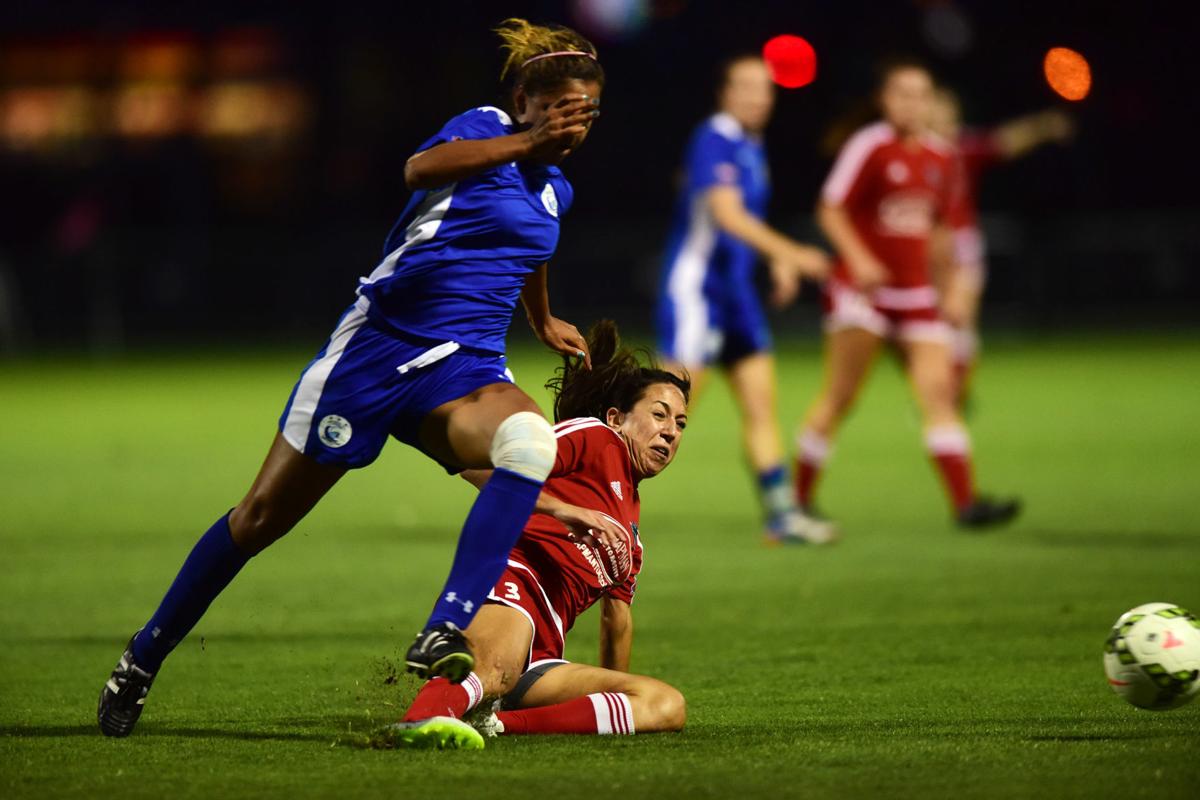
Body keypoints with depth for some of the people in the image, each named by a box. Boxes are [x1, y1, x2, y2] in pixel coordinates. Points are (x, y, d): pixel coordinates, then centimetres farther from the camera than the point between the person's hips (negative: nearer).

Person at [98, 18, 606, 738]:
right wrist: (525, 142, -45)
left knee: (531, 441, -32)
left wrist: (543, 320, 47)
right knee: (264, 516, 3)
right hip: (378, 346, -5)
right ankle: (142, 661, 23)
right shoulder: (486, 127, -7)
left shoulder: (555, 191, 14)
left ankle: (445, 637, -38)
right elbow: (423, 168, -33)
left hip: (463, 372, 5)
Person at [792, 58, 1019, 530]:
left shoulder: (938, 158, 11)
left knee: (939, 391, -5)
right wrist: (859, 259, -22)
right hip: (862, 291, -6)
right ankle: (799, 499, 7)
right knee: (838, 398, -5)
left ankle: (965, 502, -9)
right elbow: (831, 210, -8)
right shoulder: (869, 147, -8)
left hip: (915, 294, 6)